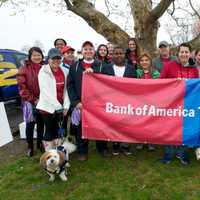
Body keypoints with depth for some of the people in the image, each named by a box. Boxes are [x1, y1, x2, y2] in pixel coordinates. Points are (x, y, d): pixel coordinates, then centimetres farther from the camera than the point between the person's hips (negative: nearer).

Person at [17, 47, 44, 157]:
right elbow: (22, 87, -9)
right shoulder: (24, 69, -5)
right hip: (29, 102, -2)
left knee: (41, 124, 13)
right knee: (30, 125, 5)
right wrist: (33, 99, -12)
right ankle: (30, 146, 19)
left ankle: (40, 143, 29)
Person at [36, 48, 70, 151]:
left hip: (60, 106, 4)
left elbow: (66, 89, 3)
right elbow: (46, 91, -15)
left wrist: (65, 106, -4)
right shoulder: (43, 72, -8)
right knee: (49, 130, 3)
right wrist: (57, 106, -16)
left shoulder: (64, 71, 5)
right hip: (48, 106, -4)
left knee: (58, 130, 13)